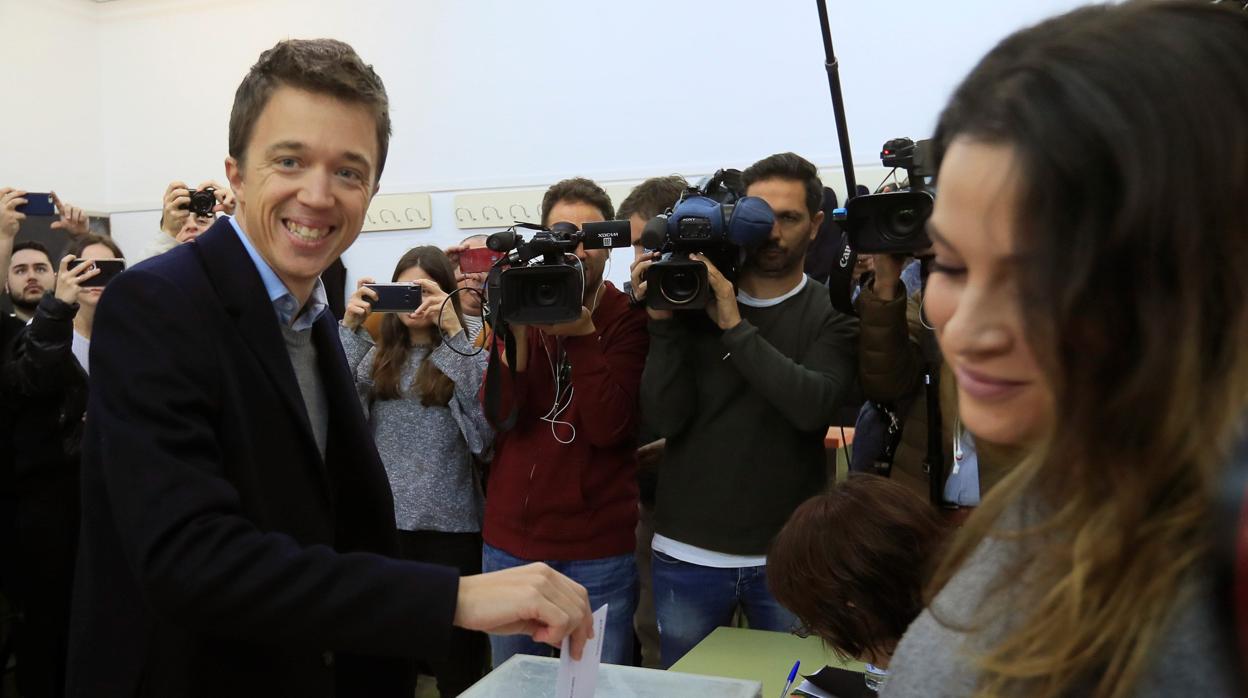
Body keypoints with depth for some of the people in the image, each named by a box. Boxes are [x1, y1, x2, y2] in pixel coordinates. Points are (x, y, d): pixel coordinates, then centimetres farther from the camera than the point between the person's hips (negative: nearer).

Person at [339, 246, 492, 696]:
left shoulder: (468, 356, 1)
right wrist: (349, 327, -9)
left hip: (450, 524, -3)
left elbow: (483, 425, -17)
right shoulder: (377, 357, 10)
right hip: (384, 518, 3)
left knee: (456, 659, 5)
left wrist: (454, 333, -18)